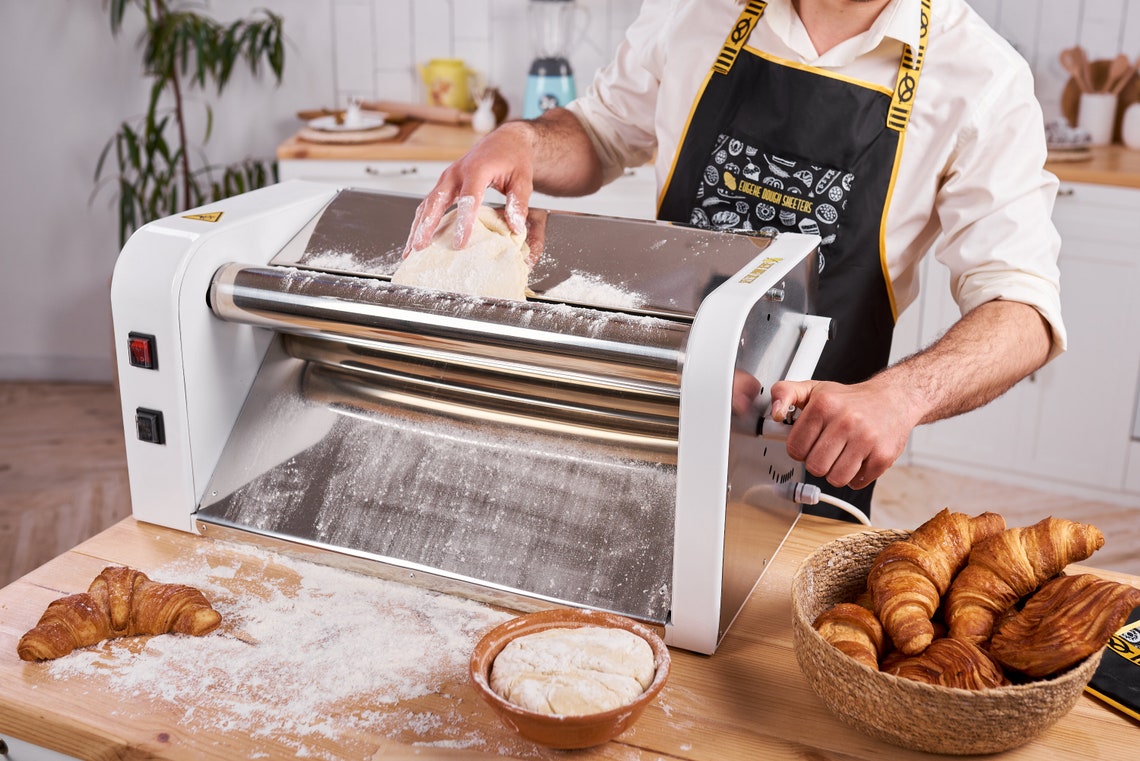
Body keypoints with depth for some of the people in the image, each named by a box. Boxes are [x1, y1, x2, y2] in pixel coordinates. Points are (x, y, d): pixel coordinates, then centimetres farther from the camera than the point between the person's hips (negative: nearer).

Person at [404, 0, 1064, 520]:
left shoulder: (984, 81, -13)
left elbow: (1023, 308, -18)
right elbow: (601, 135, 10)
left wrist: (899, 397, -39)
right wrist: (522, 140, -14)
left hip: (816, 450, -2)